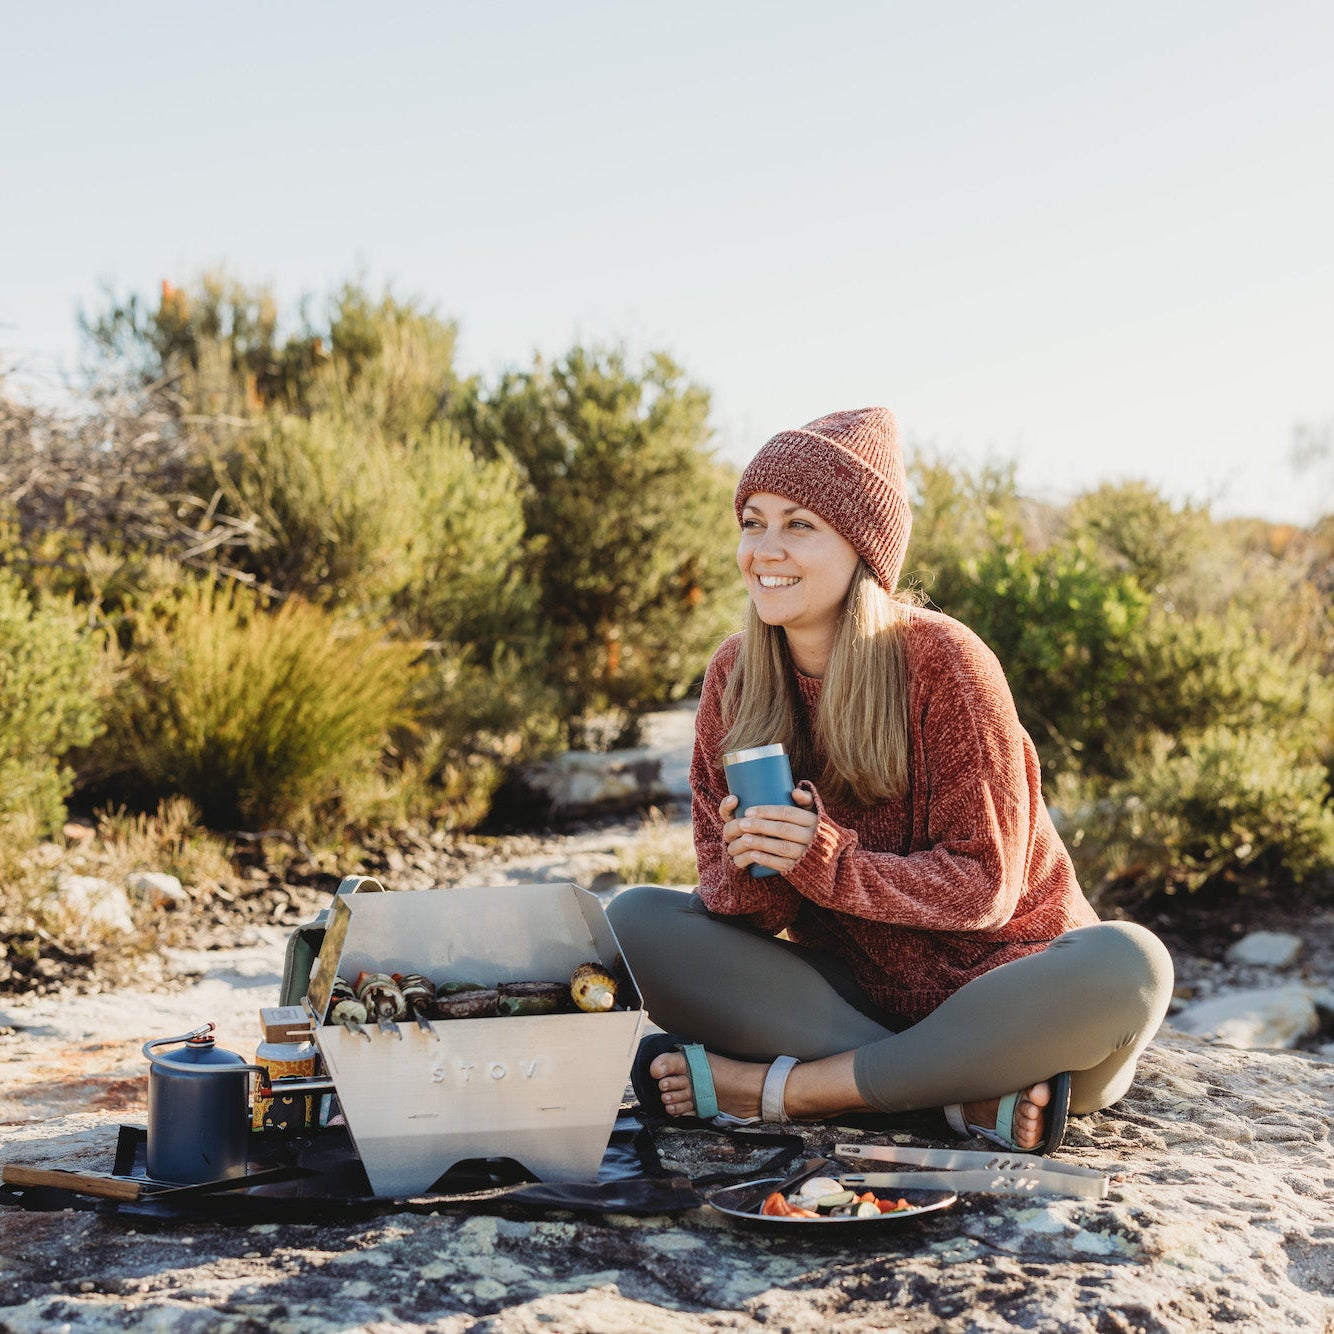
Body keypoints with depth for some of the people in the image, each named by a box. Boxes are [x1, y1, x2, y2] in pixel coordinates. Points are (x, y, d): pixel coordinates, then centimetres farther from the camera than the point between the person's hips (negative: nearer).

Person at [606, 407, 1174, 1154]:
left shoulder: (941, 660, -16)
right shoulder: (734, 676, -3)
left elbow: (984, 885, -15)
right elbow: (727, 888, -3)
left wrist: (825, 861, -30)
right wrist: (751, 880, -28)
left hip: (985, 975, -3)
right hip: (850, 986, 4)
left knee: (1127, 966, -34)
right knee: (636, 921, -16)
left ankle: (783, 1088, -26)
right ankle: (973, 1095, -23)